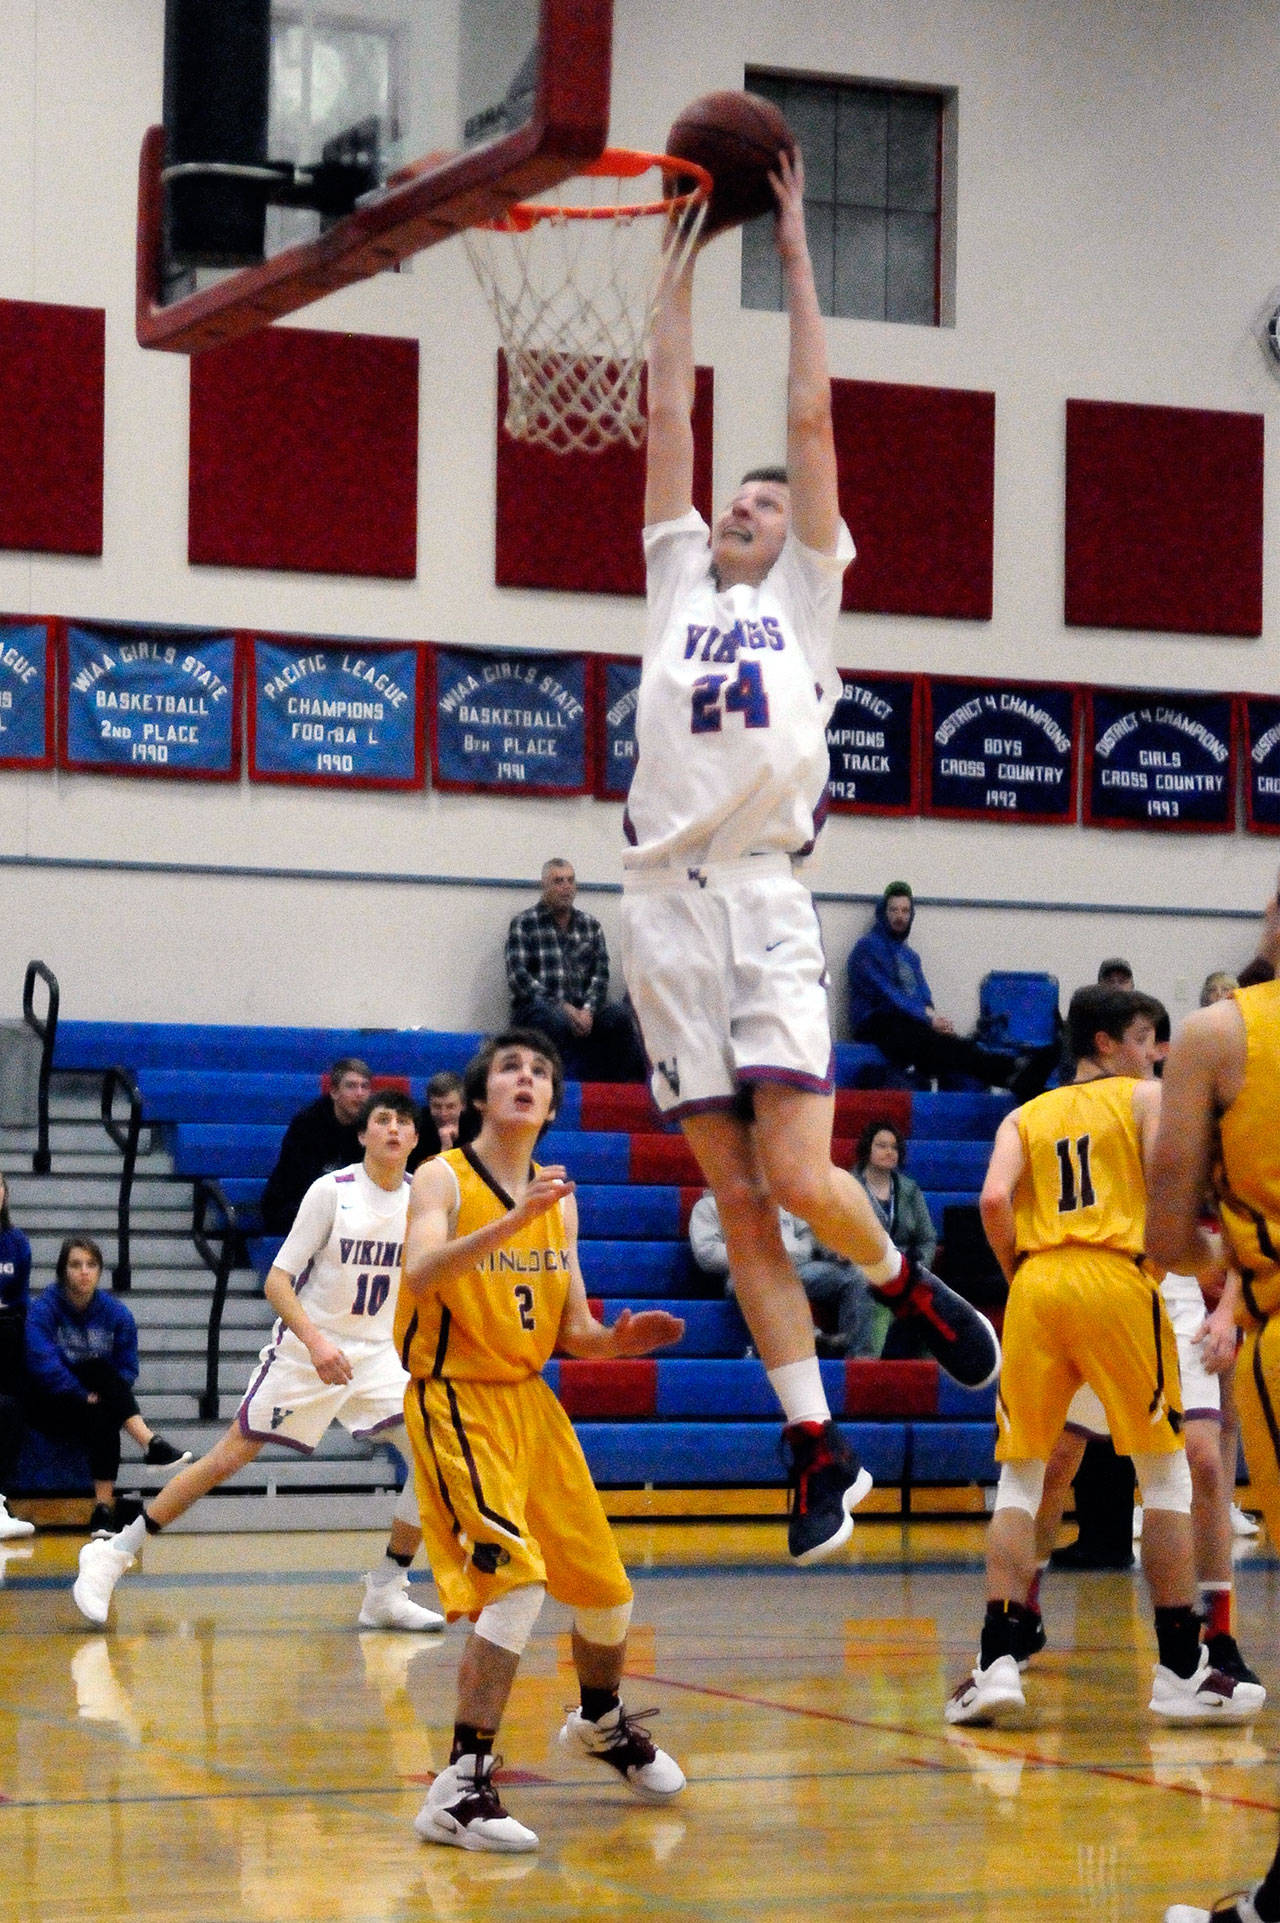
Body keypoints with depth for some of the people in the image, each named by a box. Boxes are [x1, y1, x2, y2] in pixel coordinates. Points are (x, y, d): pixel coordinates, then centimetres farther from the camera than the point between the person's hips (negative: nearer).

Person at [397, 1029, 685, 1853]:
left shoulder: (559, 1200, 8)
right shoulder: (443, 1180, -10)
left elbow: (569, 1331, 13)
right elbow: (420, 1277, -30)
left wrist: (617, 1340, -8)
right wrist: (513, 1220, -40)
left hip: (531, 1400, 7)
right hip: (457, 1401, -7)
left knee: (604, 1587, 14)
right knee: (518, 1581, -24)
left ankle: (601, 1720, 44)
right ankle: (460, 1791, -21)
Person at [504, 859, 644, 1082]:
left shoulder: (590, 925, 18)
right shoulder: (523, 924, 5)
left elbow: (600, 974, 9)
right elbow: (518, 977, -5)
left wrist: (588, 1009, -12)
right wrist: (562, 1007, -15)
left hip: (580, 1011, 4)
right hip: (535, 1009, -4)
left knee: (620, 1013, -26)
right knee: (557, 1020, -38)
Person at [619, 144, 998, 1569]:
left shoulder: (807, 592, 13)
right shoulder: (678, 579, 20)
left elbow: (813, 419, 10)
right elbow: (667, 418, 17)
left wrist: (795, 255, 13)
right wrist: (681, 265, 18)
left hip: (765, 903, -3)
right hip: (665, 905, 3)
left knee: (797, 1174, -15)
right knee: (737, 1200, 1)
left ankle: (903, 1281, 17)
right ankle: (817, 1447, 5)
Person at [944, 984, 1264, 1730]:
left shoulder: (1025, 1117, 20)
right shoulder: (1147, 1097, 12)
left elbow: (994, 1200, 2)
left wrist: (1020, 1273, 14)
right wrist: (1211, 1264, 14)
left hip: (1036, 1285, 3)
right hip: (1116, 1279, -3)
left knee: (1020, 1476, 9)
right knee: (1165, 1473, 7)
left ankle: (999, 1662, -3)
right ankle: (1182, 1671, 5)